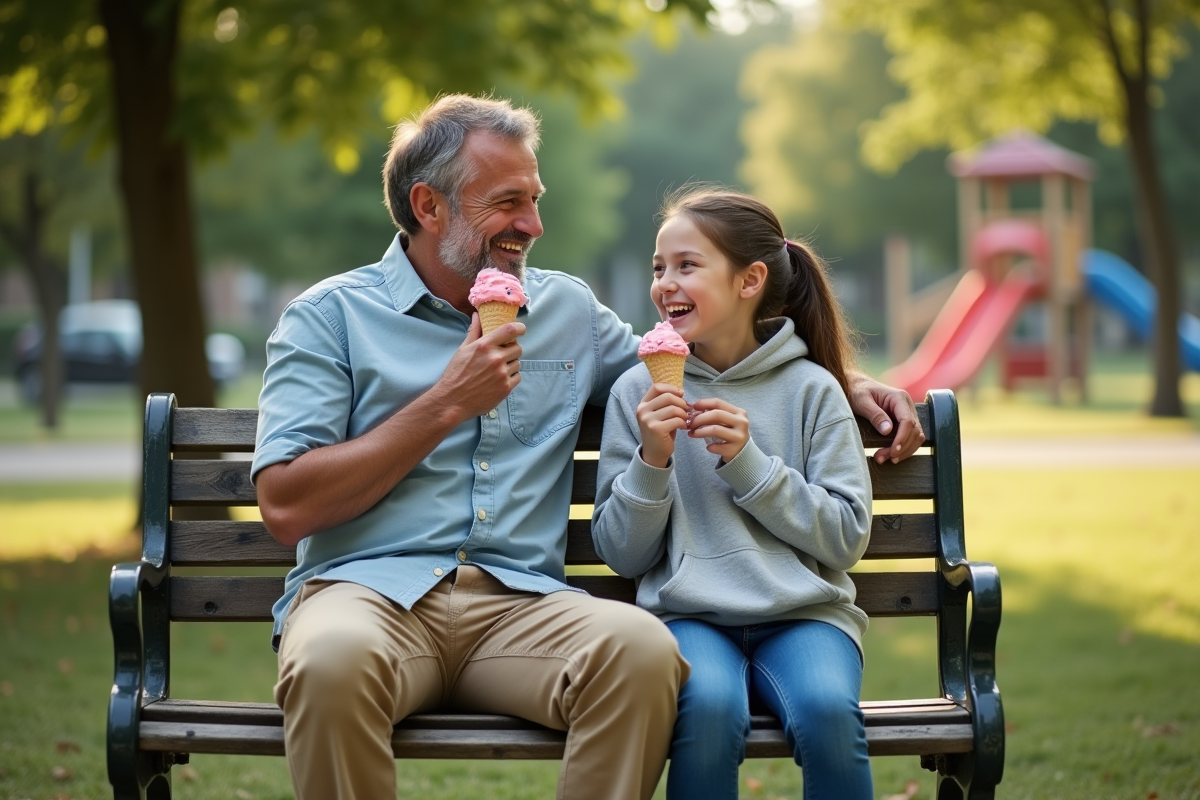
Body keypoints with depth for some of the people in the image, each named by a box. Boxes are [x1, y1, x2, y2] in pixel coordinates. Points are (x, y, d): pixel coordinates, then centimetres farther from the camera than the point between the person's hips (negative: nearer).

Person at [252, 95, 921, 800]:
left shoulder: (568, 310, 20)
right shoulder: (329, 316, 6)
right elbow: (288, 509, -4)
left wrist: (848, 384, 22)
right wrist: (448, 404, -5)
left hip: (517, 602, 3)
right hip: (367, 587, -3)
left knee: (644, 648, -31)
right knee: (334, 659, -39)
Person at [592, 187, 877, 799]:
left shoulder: (812, 389, 5)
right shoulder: (638, 391, 7)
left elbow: (847, 537, -1)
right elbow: (622, 554, 8)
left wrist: (748, 463, -9)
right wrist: (652, 462, -9)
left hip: (803, 611, 0)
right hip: (690, 614, 0)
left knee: (827, 709, -32)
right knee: (709, 707, -33)